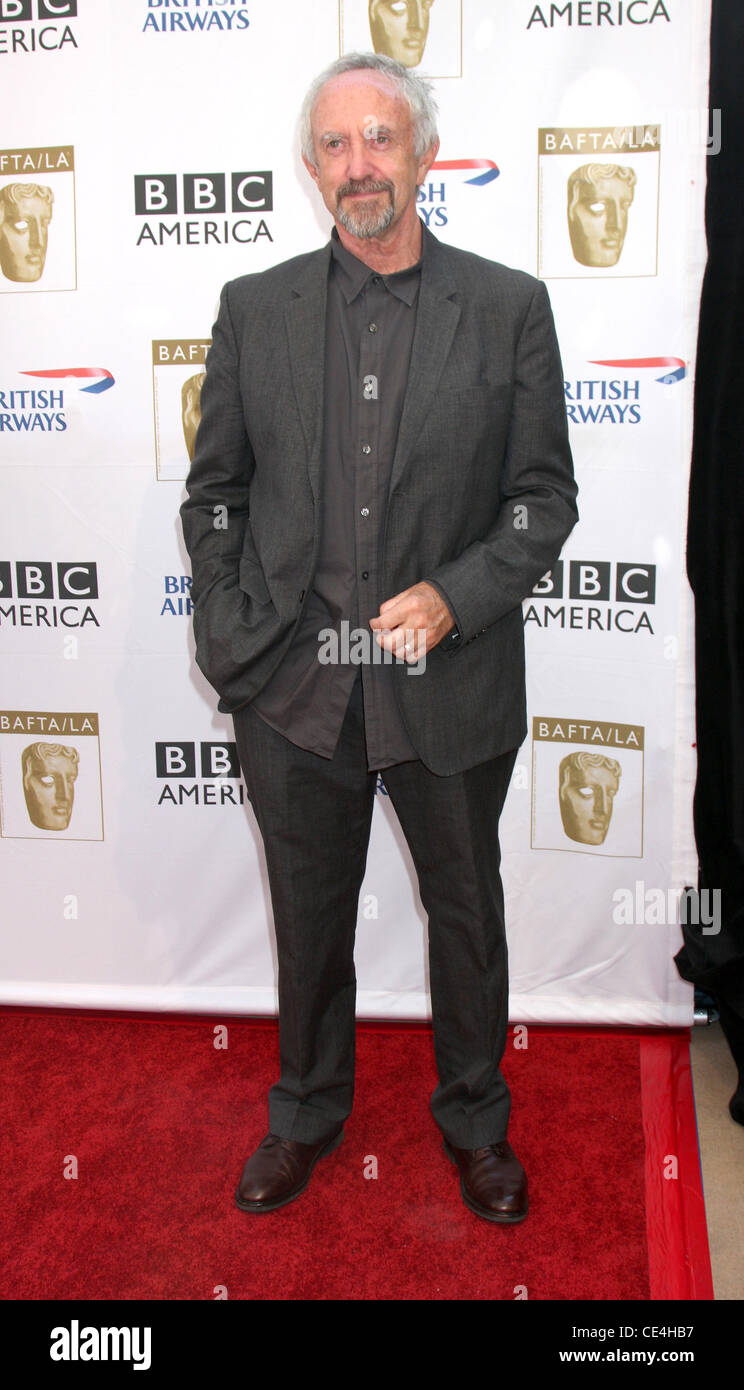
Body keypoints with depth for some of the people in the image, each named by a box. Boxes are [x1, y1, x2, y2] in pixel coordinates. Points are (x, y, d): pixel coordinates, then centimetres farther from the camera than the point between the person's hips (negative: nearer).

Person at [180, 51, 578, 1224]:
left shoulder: (508, 308, -2)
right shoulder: (255, 309, 3)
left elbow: (544, 496, -2)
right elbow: (214, 491, 7)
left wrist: (453, 596, -17)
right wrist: (228, 638, -2)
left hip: (452, 688, -1)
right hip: (293, 687, 1)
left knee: (467, 910, 16)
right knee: (309, 916, 18)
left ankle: (475, 1119, 41)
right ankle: (307, 1113, 42)